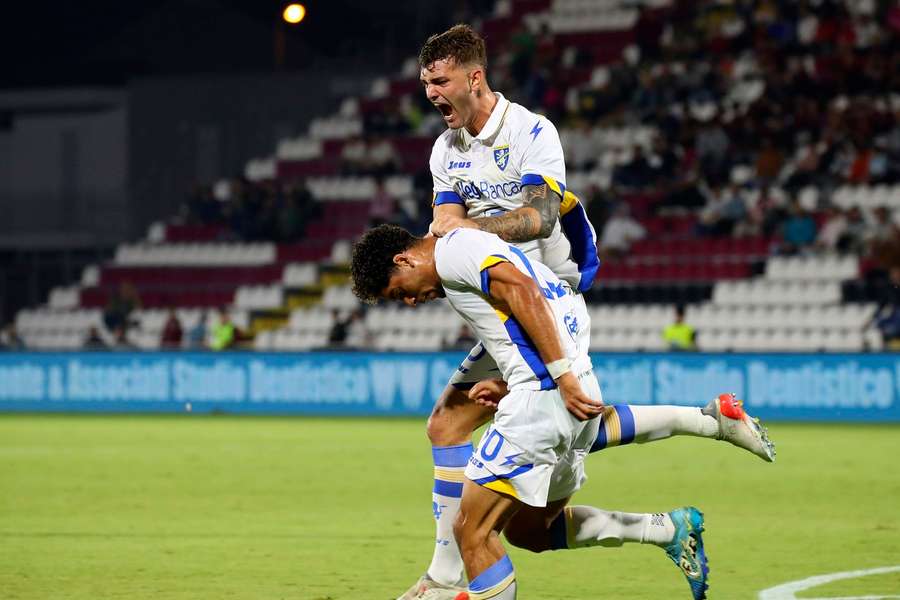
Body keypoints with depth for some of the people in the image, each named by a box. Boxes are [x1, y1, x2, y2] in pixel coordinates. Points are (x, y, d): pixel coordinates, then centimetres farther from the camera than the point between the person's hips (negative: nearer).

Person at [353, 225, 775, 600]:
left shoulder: (453, 250, -4)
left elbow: (524, 290, -19)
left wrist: (562, 376, -24)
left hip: (543, 398, -11)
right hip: (575, 391, 11)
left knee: (471, 531, -6)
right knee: (527, 530, 20)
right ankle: (672, 530, 15)